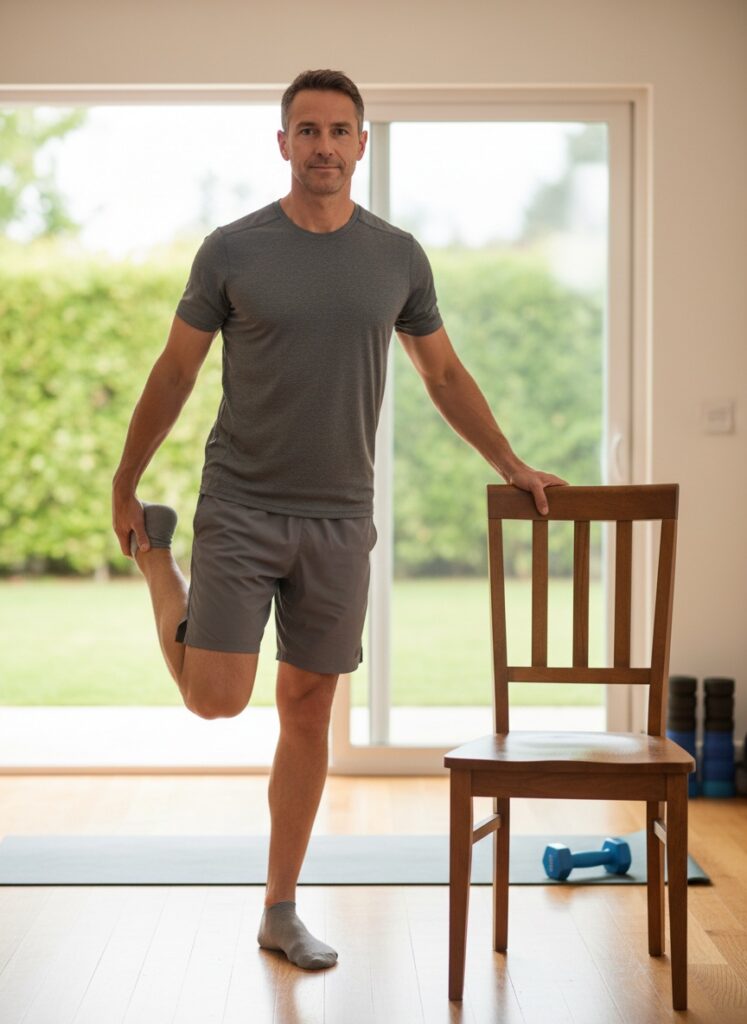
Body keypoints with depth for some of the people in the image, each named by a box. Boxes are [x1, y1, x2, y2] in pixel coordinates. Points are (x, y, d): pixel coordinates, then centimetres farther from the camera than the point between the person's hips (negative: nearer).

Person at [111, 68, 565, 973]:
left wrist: (510, 466, 15)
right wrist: (124, 486, 6)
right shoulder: (232, 251, -4)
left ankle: (281, 912, 19)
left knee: (308, 710, 6)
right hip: (240, 507, -2)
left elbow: (443, 373, 15)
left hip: (338, 520, 3)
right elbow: (175, 371, 3)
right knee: (216, 697, -9)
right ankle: (159, 562, 23)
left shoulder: (397, 257, 4)